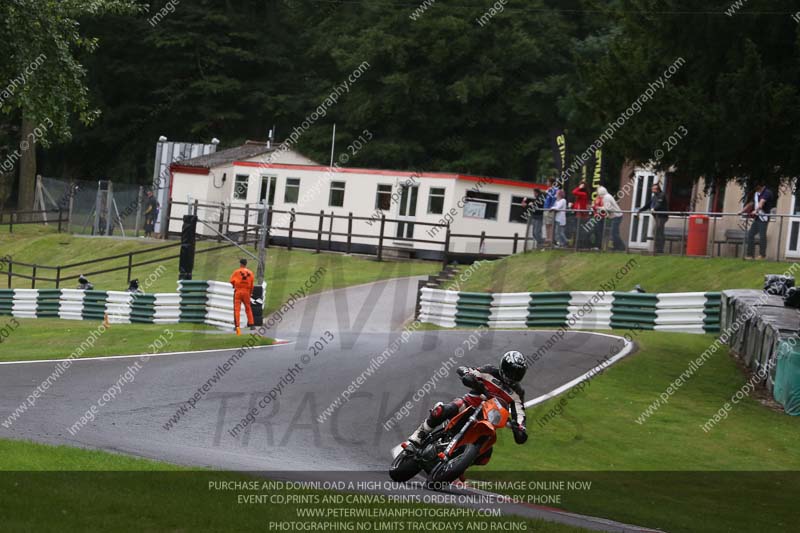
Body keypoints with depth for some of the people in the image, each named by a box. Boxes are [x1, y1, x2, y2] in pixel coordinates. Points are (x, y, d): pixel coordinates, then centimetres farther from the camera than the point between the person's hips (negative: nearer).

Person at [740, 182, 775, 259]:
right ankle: (750, 254, 6)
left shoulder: (767, 193, -7)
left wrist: (756, 211, -37)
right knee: (750, 234, 4)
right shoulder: (756, 194, 19)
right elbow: (751, 204, 28)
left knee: (762, 235, -11)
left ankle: (762, 255, -8)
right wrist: (742, 211, 20)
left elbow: (761, 202, -23)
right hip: (757, 217, 9)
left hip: (763, 217, -9)